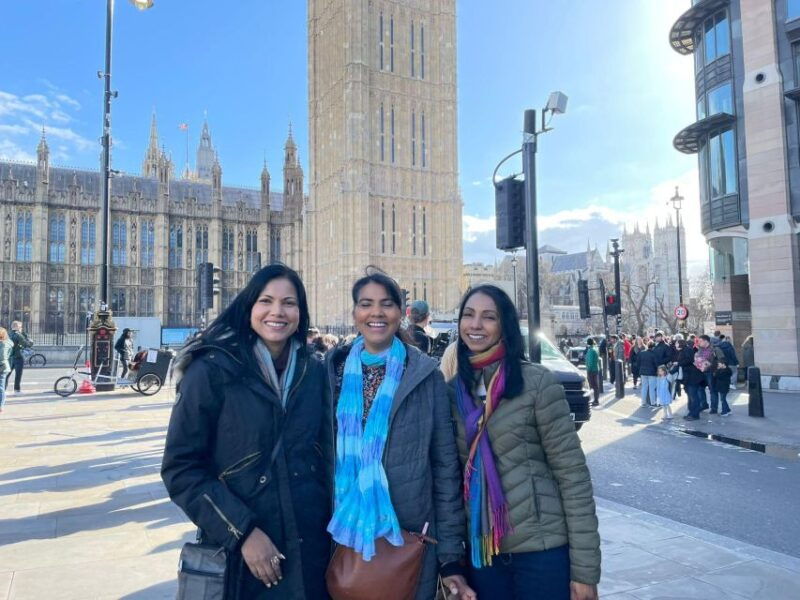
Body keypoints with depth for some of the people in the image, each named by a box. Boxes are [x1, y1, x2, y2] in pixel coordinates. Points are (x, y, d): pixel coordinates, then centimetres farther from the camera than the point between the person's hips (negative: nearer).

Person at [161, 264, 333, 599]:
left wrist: (333, 527, 5)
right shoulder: (211, 370, -12)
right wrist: (242, 532, -16)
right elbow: (181, 468, -12)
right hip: (238, 552, -4)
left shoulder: (314, 372, 1)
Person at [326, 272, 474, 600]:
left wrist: (451, 555, -5)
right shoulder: (334, 370, 1)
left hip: (409, 539, -2)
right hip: (343, 536, 2)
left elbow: (446, 468, -3)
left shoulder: (425, 375, -4)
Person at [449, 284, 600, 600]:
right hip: (480, 552, 4)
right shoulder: (454, 390, 2)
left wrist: (585, 568, -10)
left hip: (542, 549, -4)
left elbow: (573, 475, -10)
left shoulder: (537, 382, -10)